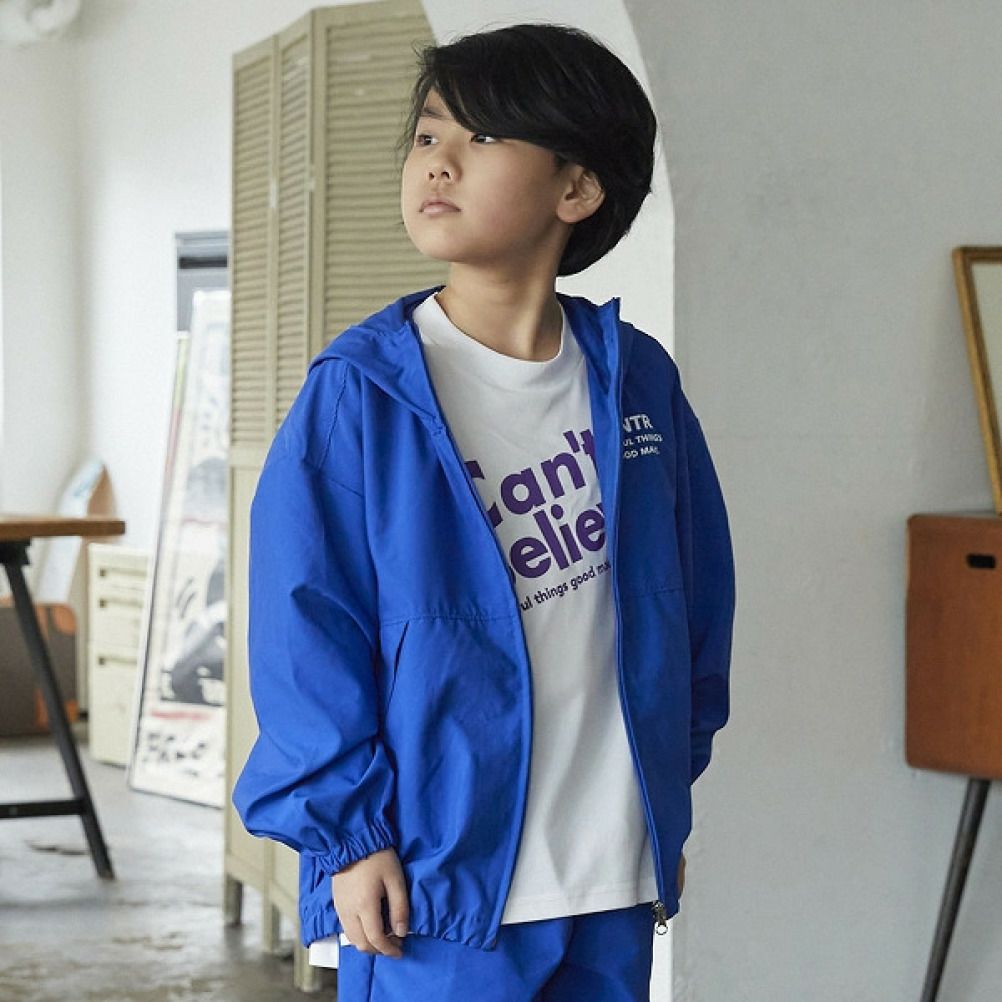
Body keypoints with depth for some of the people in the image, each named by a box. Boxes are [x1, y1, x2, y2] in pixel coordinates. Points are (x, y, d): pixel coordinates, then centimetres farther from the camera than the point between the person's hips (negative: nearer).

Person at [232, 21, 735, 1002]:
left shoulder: (638, 380, 4)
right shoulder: (359, 395, -9)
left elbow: (696, 589, 13)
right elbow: (307, 634, -8)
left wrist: (670, 790, 14)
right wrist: (346, 831, -10)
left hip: (617, 879, 4)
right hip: (438, 886, -4)